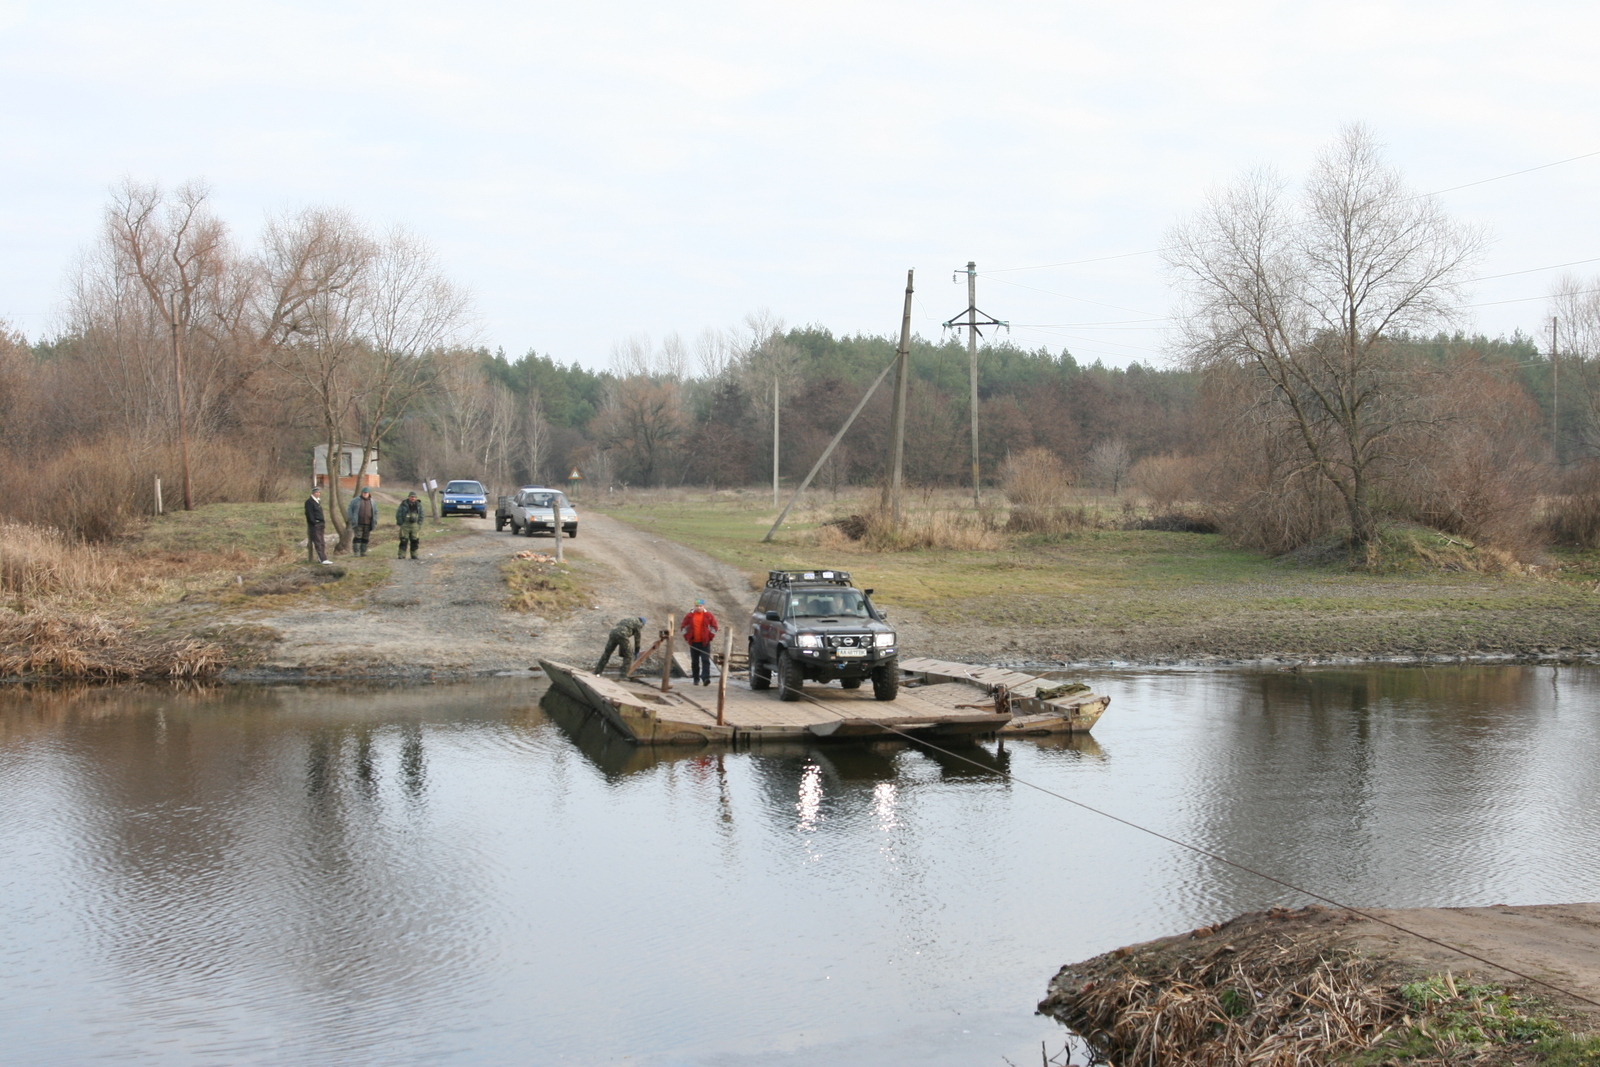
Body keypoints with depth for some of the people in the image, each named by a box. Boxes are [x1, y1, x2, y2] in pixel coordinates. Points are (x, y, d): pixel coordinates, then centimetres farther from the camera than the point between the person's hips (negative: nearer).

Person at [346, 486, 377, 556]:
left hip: (368, 524, 3)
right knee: (358, 537, -8)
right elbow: (349, 510, 4)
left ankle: (363, 552, 10)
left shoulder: (372, 502, 12)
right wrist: (351, 519, -7)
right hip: (358, 524, -3)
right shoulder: (355, 500, 3)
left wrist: (375, 521, 7)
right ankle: (356, 552, -8)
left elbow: (375, 512, 19)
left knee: (365, 538, 4)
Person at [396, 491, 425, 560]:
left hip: (415, 525, 3)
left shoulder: (418, 505, 8)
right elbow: (398, 514, 0)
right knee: (403, 541, -7)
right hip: (405, 525, -3)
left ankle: (414, 555, 12)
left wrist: (419, 524, 6)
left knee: (414, 541, 4)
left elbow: (421, 515, 14)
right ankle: (402, 555, -4)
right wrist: (400, 523, -6)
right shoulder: (404, 504, -2)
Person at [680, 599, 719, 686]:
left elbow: (713, 627, 6)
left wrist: (710, 637, 0)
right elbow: (684, 627, 11)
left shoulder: (709, 616, 1)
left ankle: (705, 678, -19)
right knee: (694, 662, 7)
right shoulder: (689, 616, 4)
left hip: (705, 642, -2)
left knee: (705, 660, -11)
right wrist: (687, 637, 3)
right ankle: (696, 679, 15)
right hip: (693, 643, 2)